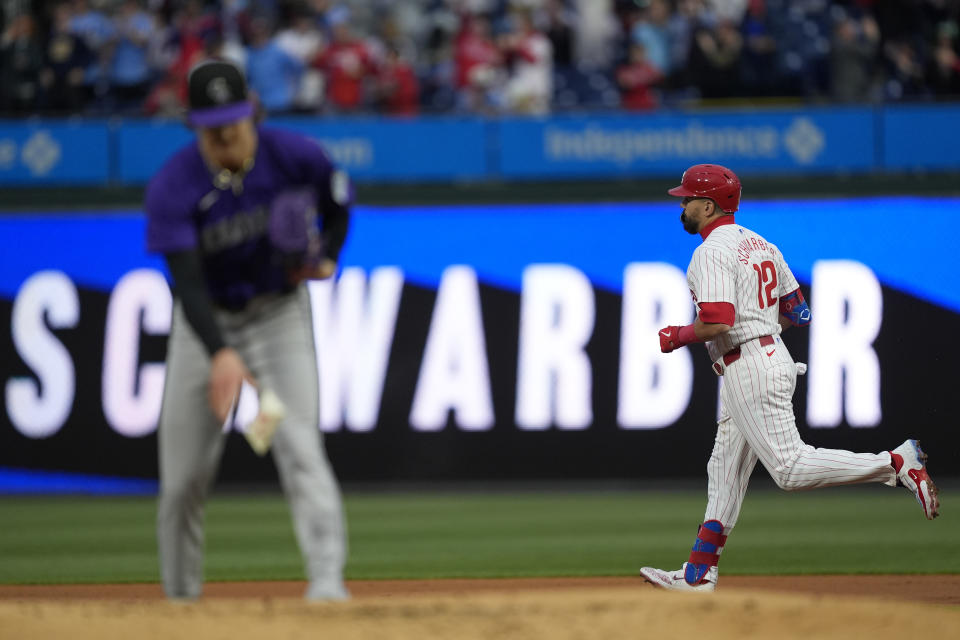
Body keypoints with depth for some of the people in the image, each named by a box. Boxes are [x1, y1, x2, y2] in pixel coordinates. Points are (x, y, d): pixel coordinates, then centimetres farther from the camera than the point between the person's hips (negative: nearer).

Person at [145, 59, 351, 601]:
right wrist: (220, 354, -47)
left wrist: (327, 258, -11)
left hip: (279, 314, 0)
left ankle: (328, 580, -27)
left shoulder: (292, 156, -16)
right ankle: (180, 600, 20)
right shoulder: (173, 187, -22)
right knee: (183, 479, 2)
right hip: (206, 323, 0)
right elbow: (187, 281, -33)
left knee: (298, 445, -20)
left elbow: (338, 198, 7)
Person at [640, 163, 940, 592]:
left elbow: (717, 323, -26)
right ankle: (699, 573, 18)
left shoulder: (711, 253, -14)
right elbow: (797, 313, 18)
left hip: (748, 368, -11)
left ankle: (898, 462, -17)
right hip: (773, 356, 11)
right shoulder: (760, 244, 15)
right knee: (725, 469, 14)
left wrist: (676, 337, -8)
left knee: (790, 468, -12)